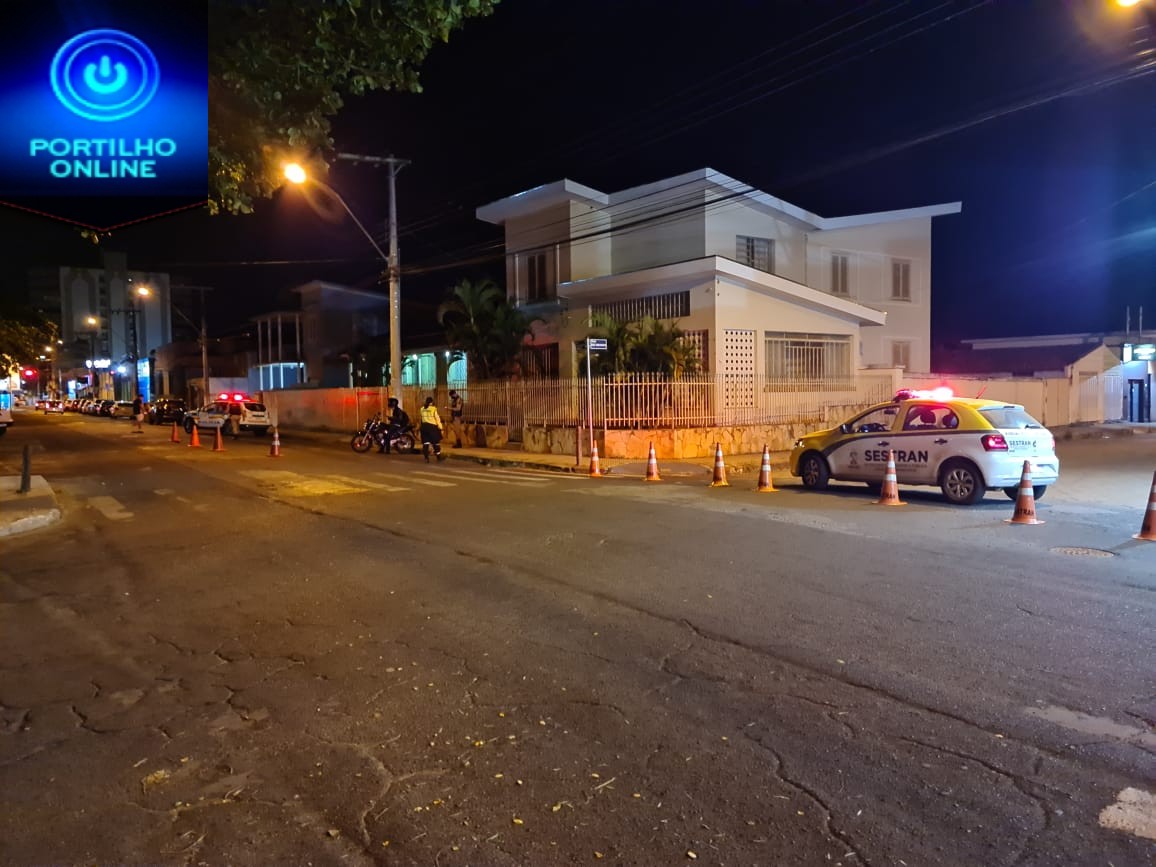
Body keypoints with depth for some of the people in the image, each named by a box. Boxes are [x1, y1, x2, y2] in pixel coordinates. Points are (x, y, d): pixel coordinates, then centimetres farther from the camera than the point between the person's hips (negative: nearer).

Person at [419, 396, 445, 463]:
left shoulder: (422, 409, 5)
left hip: (424, 426, 4)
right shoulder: (433, 409, -9)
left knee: (425, 442, 6)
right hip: (432, 426, -4)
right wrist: (440, 427, -4)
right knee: (436, 442, 9)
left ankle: (426, 457, 1)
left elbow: (422, 417, 10)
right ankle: (438, 456, 19)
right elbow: (437, 418, -8)